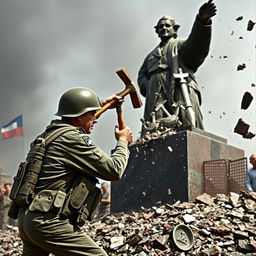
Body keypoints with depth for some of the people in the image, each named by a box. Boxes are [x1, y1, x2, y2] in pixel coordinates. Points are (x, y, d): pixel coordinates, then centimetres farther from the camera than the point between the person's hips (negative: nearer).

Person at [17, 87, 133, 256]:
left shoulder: (51, 132, 15)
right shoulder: (72, 139, -11)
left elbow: (74, 120, 41)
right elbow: (114, 170, -7)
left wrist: (102, 104, 46)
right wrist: (123, 141, 10)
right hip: (47, 222, -10)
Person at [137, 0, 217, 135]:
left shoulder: (180, 44, 21)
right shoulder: (152, 55, 37)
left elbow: (197, 44, -1)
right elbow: (142, 74, 28)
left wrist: (202, 21, -21)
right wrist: (146, 86, 3)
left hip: (181, 91, -3)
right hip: (156, 97, 4)